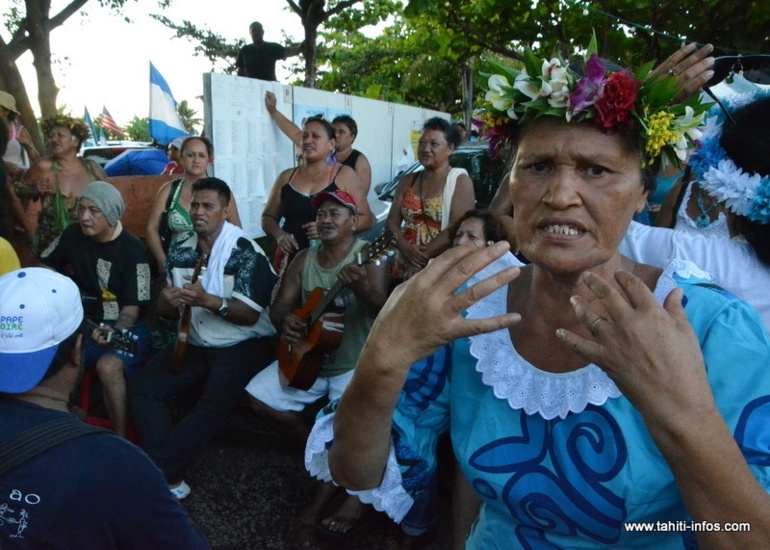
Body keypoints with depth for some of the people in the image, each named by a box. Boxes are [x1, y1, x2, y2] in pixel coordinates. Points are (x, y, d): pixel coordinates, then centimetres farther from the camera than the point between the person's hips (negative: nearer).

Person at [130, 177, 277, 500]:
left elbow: (251, 315, -17)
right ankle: (170, 477, -15)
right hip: (194, 345, 6)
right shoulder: (180, 253, 7)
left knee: (213, 404, -29)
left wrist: (209, 301, -31)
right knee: (142, 386, -11)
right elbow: (167, 313, 10)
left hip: (242, 347, -6)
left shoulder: (245, 252, -12)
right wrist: (167, 302, -15)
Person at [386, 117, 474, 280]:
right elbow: (392, 221, 5)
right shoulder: (407, 181, 11)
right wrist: (405, 248, -14)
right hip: (405, 265, 5)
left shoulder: (460, 180, -5)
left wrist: (423, 256, -18)